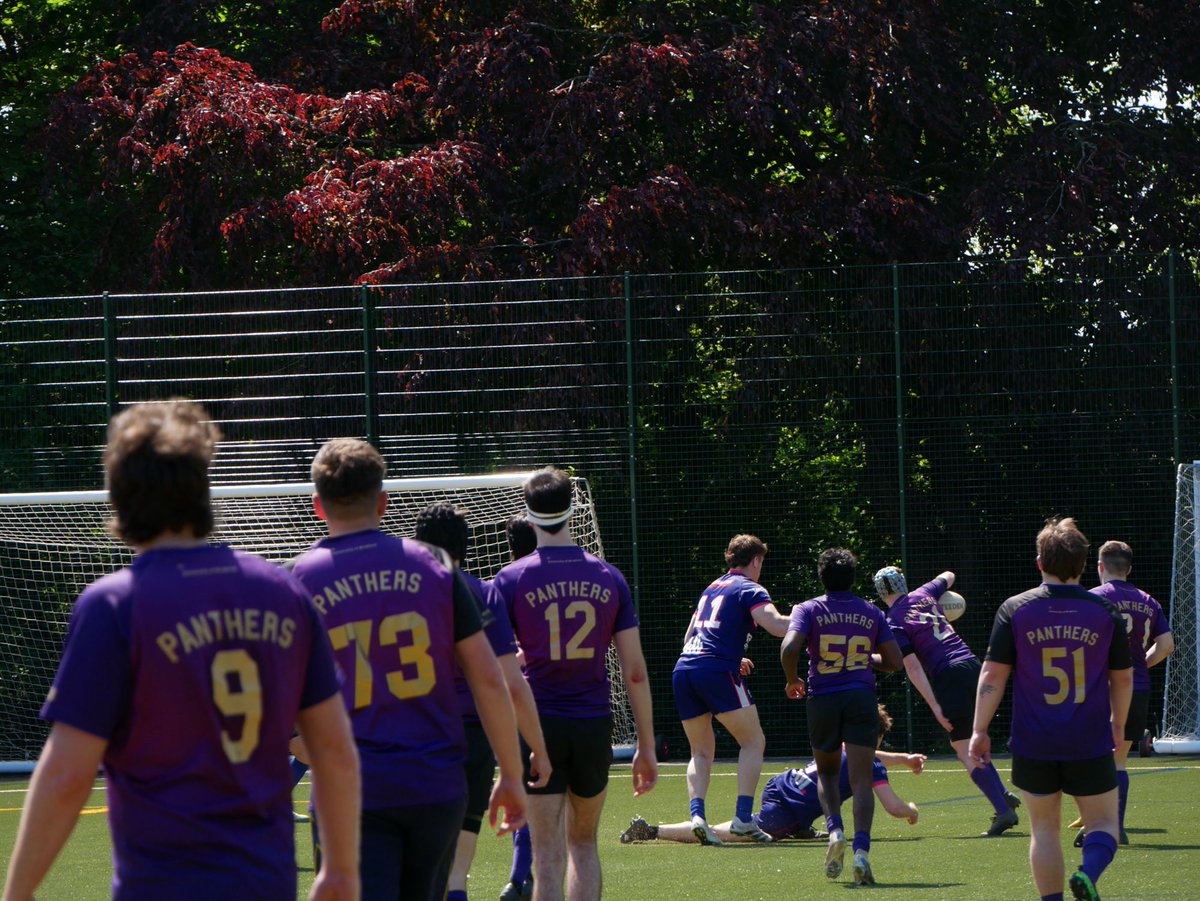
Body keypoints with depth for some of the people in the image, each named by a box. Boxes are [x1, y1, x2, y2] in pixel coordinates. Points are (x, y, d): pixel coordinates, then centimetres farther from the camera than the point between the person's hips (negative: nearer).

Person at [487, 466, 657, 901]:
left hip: (539, 726, -2)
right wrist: (646, 746, 8)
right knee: (584, 843, 18)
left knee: (548, 854, -2)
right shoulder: (609, 578, 2)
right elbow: (635, 672, 2)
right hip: (595, 726, 2)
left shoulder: (512, 580, -5)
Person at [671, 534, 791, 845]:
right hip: (716, 671, -7)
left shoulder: (711, 589, 25)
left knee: (701, 751, 13)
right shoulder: (748, 589, 2)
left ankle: (697, 815, -8)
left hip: (683, 669, 7)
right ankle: (743, 818, -7)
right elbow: (778, 626, -15)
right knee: (753, 741, 4)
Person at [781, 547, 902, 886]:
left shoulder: (809, 610, 1)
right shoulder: (871, 613, 7)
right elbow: (894, 661, 7)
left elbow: (789, 648, -15)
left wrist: (792, 681, 3)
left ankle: (835, 830, -3)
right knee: (861, 780, -4)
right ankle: (861, 849, -21)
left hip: (822, 699, 0)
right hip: (861, 696, 0)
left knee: (826, 772, 21)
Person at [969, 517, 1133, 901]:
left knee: (1044, 829, 11)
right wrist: (1118, 723, 25)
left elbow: (993, 674, -6)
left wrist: (980, 730, 1)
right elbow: (1123, 678, 8)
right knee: (1103, 823, 9)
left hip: (1034, 746, 0)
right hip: (1091, 744, 0)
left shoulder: (1015, 609, -4)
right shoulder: (1105, 612, -1)